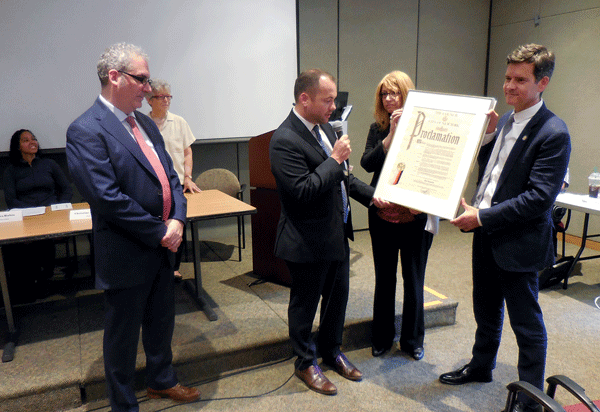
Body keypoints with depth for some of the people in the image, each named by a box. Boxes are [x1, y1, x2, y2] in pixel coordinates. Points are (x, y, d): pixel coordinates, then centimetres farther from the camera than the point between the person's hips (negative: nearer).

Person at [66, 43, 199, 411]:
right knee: (124, 333, 12)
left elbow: (169, 176, 9)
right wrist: (160, 231, -17)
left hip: (163, 244, 8)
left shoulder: (145, 123, 9)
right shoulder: (86, 131, -17)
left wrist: (177, 219, -8)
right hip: (126, 254, -8)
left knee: (162, 321, 23)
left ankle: (162, 380, 47)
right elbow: (107, 197, -23)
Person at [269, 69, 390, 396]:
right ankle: (306, 362, 34)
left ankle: (331, 350, 44)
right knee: (305, 303, 11)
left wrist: (371, 195, 5)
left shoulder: (324, 127, 7)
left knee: (338, 295, 21)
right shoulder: (285, 140, -21)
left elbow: (343, 176, 16)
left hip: (337, 233, 9)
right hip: (308, 242, -9)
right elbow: (302, 191, -29)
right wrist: (335, 159, -23)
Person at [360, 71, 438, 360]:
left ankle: (412, 340, 32)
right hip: (383, 215, 2)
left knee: (414, 280, 12)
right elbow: (367, 163, -11)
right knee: (384, 279, 15)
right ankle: (382, 339, 32)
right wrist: (391, 135, -18)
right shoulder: (377, 129, 3)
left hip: (416, 217, -2)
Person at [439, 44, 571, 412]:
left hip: (518, 243, -8)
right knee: (486, 309, 24)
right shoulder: (505, 121, 8)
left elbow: (539, 197, -23)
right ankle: (481, 367, 46)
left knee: (527, 324, 9)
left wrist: (482, 217, -24)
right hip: (486, 234, 8)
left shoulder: (553, 133, -17)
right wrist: (488, 135, -1)